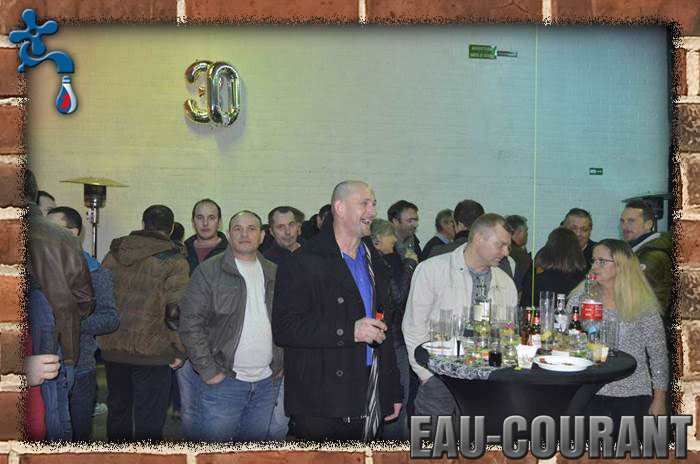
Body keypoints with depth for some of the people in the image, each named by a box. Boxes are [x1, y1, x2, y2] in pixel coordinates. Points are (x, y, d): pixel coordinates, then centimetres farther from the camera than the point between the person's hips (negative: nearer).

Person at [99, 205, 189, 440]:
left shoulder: (114, 253, 7)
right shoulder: (173, 260, -11)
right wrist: (178, 350, -7)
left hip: (112, 348, 5)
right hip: (151, 352, -5)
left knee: (117, 410, 21)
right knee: (149, 419, 5)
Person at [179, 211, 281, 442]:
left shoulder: (274, 273, 10)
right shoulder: (209, 271, -6)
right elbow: (190, 324, -10)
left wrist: (281, 362, 10)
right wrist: (208, 371, -13)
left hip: (265, 383, 5)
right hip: (223, 381, -5)